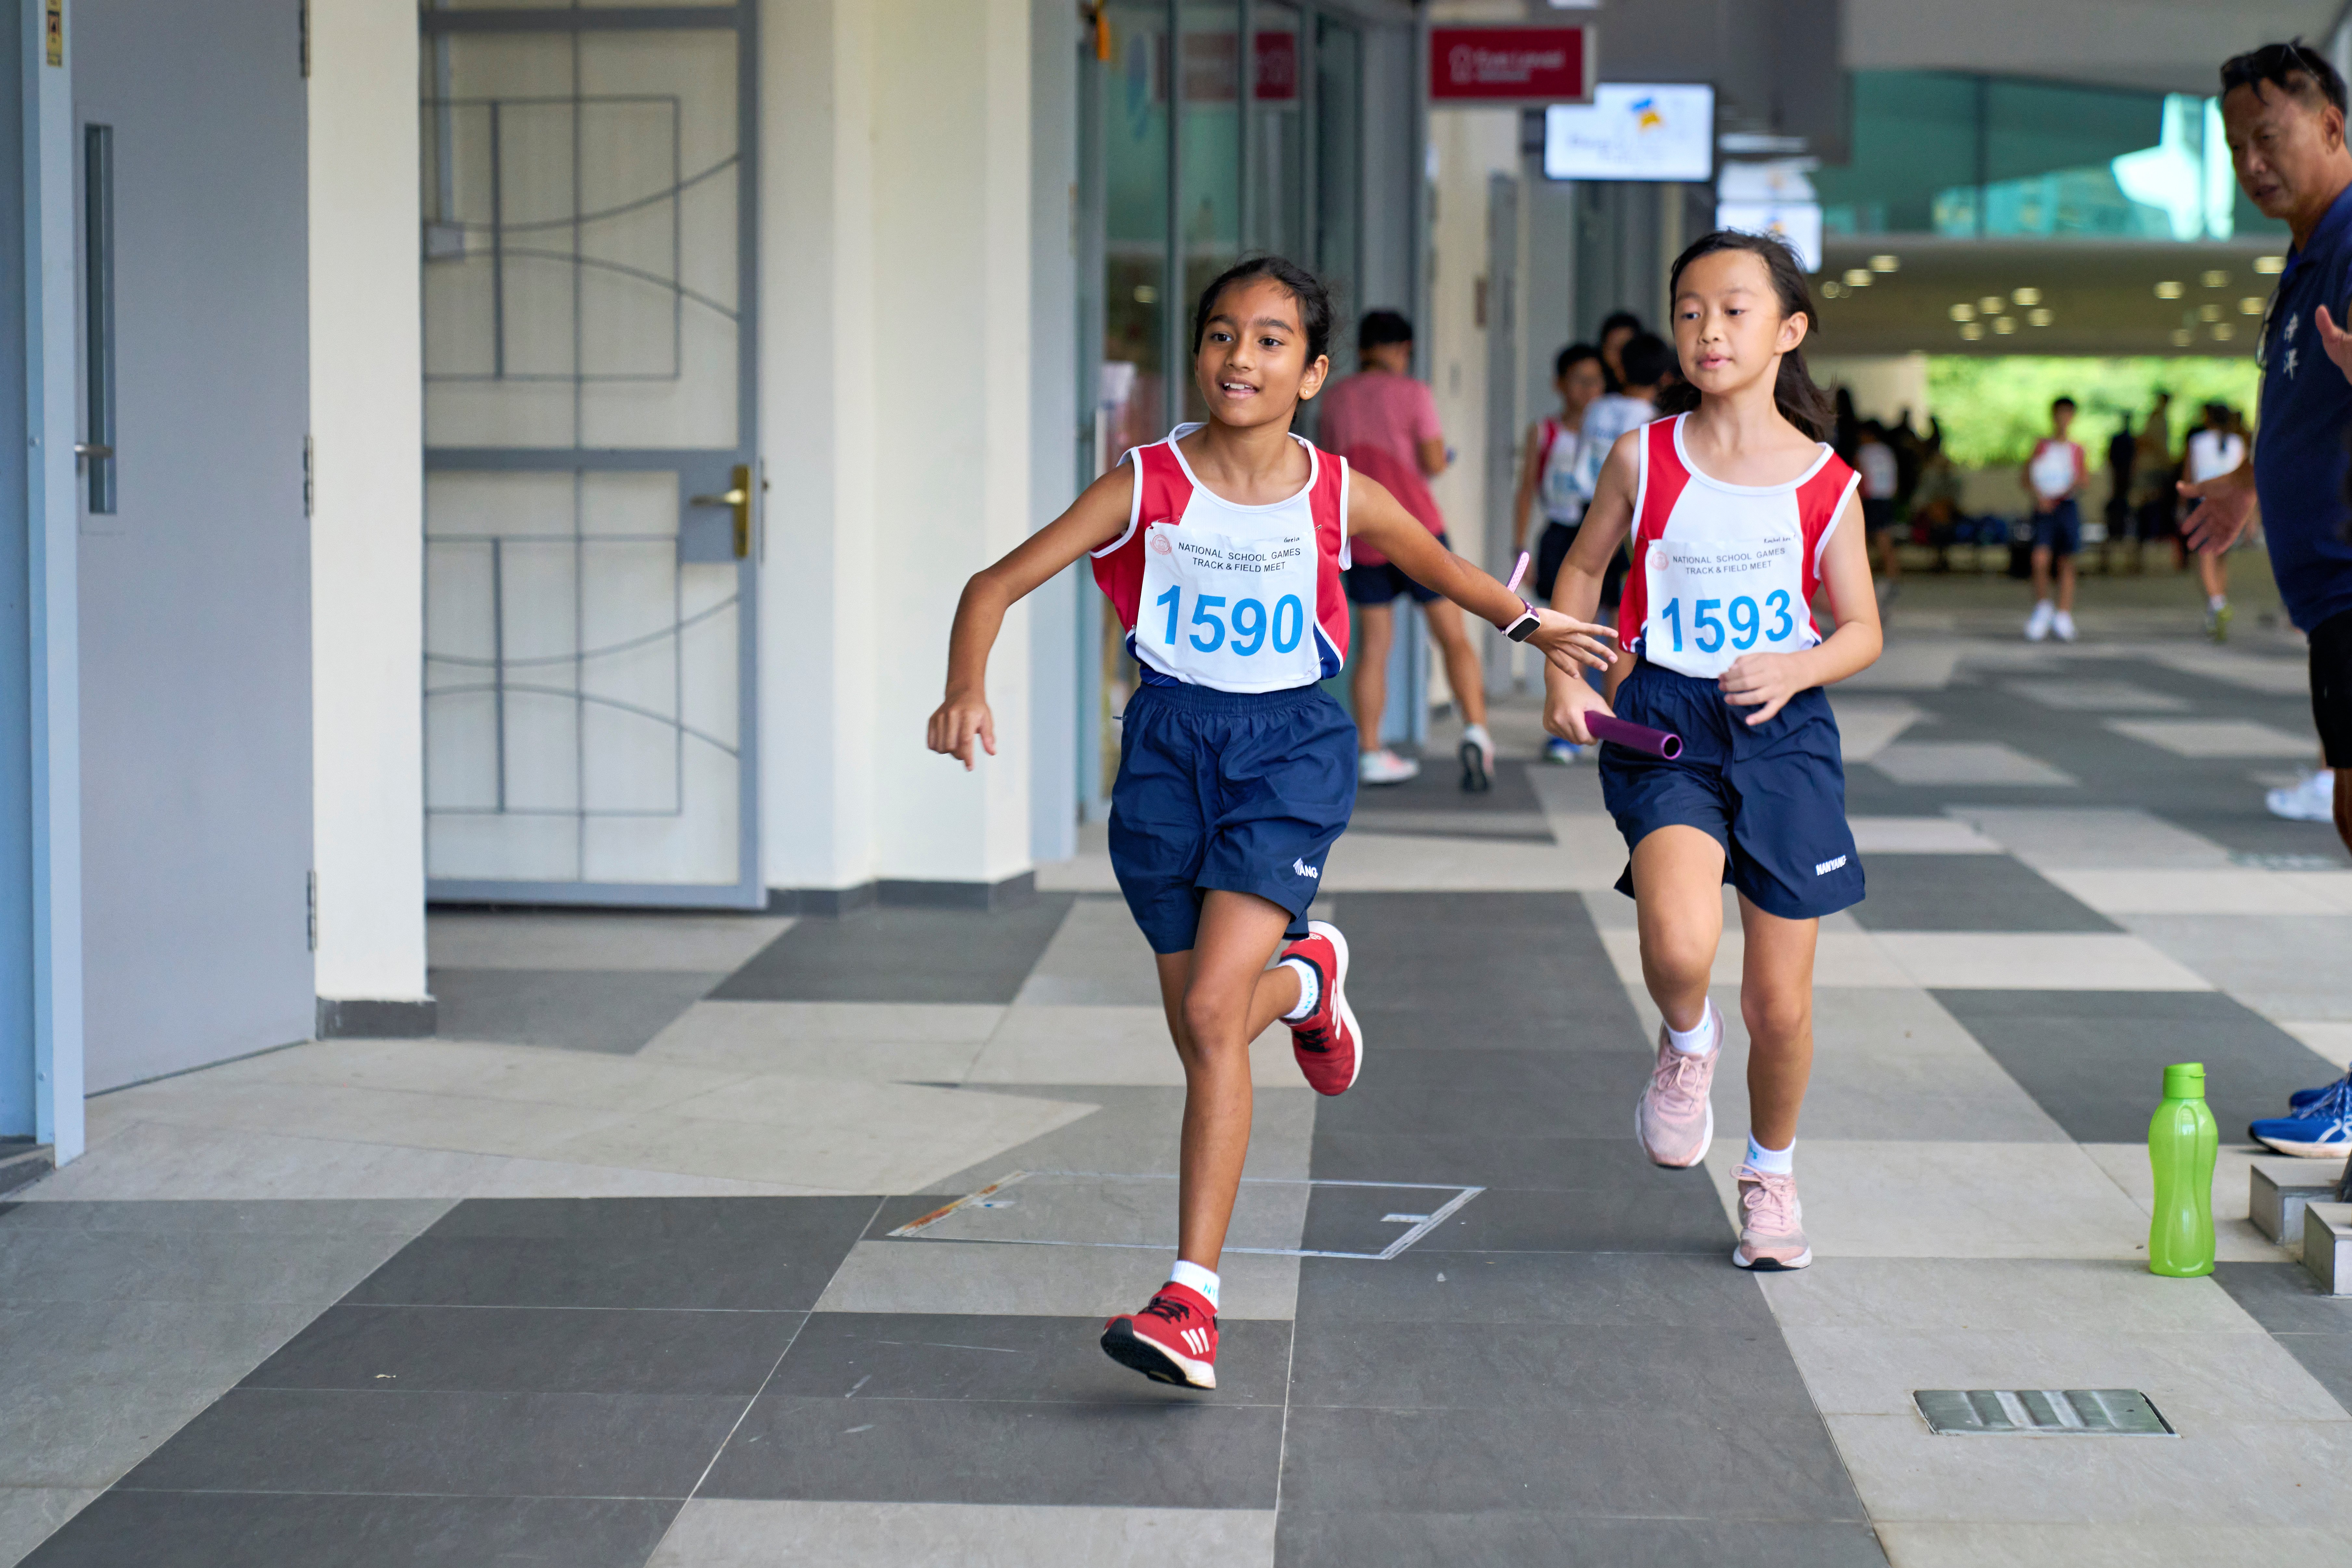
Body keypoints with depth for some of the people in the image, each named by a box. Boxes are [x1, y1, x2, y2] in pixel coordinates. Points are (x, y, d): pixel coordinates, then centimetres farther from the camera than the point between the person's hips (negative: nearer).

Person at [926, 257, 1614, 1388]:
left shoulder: (1339, 499, -5)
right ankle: (1304, 977, 50)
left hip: (1290, 747, -2)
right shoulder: (1147, 485, -7)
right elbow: (999, 585, -9)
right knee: (1202, 1034, 12)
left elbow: (1443, 569, 17)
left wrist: (1530, 626, 6)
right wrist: (967, 690, -25)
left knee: (1213, 1011, -18)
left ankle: (1191, 1298, -16)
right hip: (1170, 743, 2)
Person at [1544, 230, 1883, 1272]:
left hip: (1784, 730, 1)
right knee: (1680, 942, -28)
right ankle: (1688, 1042, 9)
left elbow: (1863, 631, 6)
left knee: (1781, 1004, 5)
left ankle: (1772, 1175, 32)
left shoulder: (1826, 483, 0)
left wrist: (1796, 670, -14)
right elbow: (1583, 568, 16)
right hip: (1662, 723, -1)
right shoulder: (1644, 459, 1)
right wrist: (1562, 677, 2)